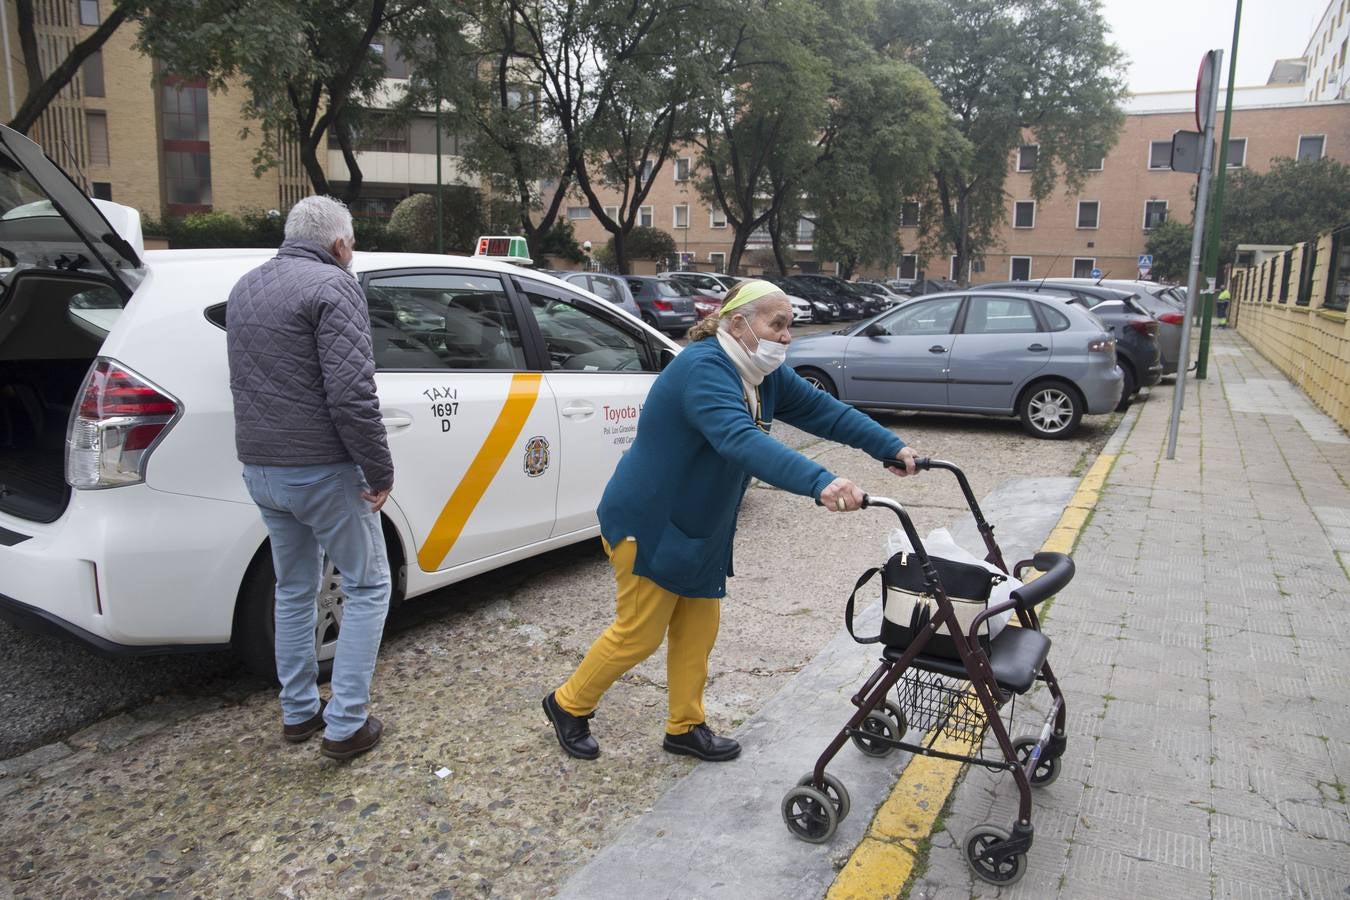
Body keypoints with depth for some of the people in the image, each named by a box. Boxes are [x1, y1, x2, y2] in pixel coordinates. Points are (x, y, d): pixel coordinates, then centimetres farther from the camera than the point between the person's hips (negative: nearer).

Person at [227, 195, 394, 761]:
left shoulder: (245, 287, 13)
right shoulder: (332, 285, -14)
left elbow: (250, 381, 18)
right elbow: (351, 393, -21)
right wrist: (380, 470, -14)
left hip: (259, 468, 8)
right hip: (323, 469, -8)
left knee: (294, 590, 20)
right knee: (367, 588, 6)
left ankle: (298, 713, 29)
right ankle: (346, 725, 8)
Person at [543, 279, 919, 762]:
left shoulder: (764, 375, 1)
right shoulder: (702, 369, -28)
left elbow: (824, 410, 3)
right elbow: (741, 440, -44)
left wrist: (892, 447, -6)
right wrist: (819, 481, -55)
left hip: (701, 529, 9)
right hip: (648, 523, -9)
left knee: (697, 631, 14)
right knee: (640, 632, 2)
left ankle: (685, 727, 31)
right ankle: (568, 704, 25)